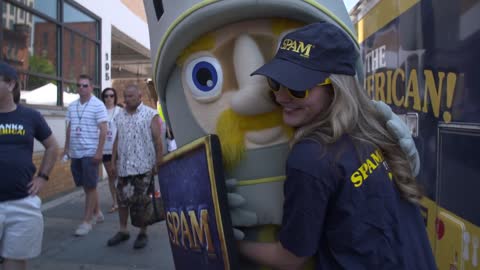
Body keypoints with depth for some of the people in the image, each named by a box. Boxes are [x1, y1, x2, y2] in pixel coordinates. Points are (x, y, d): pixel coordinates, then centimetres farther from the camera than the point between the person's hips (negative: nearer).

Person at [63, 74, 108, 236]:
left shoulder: (98, 105, -8)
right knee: (86, 186, 14)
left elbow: (103, 130, -12)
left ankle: (87, 221, 7)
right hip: (75, 153, 7)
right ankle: (96, 213, 30)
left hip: (90, 153, -6)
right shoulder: (72, 106, 11)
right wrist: (66, 148, 14)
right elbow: (69, 128, 17)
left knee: (90, 186, 0)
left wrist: (99, 151, -17)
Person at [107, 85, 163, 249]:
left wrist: (158, 163, -10)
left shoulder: (151, 115, -2)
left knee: (142, 201, 1)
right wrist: (113, 161, 12)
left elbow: (157, 141, -6)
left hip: (144, 167, -5)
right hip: (124, 166, 5)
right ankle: (123, 231, 26)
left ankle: (143, 233, 17)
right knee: (123, 198, 11)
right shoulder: (120, 117, 14)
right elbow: (117, 140, 16)